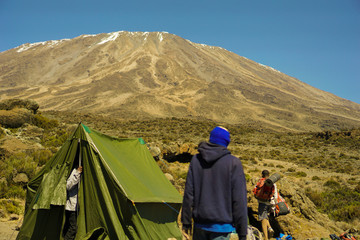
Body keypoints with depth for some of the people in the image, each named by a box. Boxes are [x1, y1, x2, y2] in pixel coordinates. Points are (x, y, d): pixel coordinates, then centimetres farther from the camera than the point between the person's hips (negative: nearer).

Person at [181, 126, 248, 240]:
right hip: (221, 226, -3)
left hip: (200, 223, 4)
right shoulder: (233, 163, -9)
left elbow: (188, 193, 3)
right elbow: (239, 200, -10)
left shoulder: (196, 160, 2)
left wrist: (186, 222, 11)